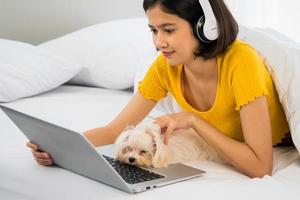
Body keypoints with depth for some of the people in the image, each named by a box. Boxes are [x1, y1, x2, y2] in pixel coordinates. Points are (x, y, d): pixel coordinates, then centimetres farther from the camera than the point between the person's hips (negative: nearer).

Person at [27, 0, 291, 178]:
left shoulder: (241, 61, -38)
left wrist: (193, 120, -38)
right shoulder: (165, 66, -21)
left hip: (282, 147, -4)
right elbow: (114, 130, -18)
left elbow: (260, 167, -40)